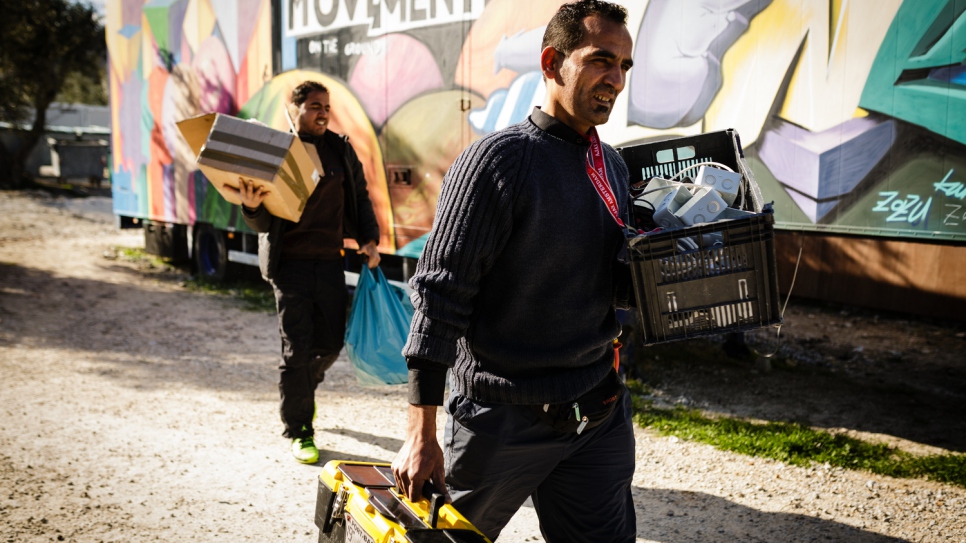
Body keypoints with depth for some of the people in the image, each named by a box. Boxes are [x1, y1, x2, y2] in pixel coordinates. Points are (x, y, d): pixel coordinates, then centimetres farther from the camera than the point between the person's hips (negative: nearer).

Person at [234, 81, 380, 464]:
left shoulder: (340, 149, 7)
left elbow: (360, 195, 16)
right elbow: (262, 223, -6)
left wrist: (368, 238, 4)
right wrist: (252, 206, -28)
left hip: (330, 261, 4)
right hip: (290, 263, -4)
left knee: (331, 342, 10)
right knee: (297, 348, -3)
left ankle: (301, 389, 42)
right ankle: (298, 432, 11)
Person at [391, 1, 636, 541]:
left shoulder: (613, 166, 9)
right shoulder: (499, 159, -13)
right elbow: (441, 292, -16)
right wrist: (422, 434, -18)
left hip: (600, 415, 6)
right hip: (504, 419, -6)